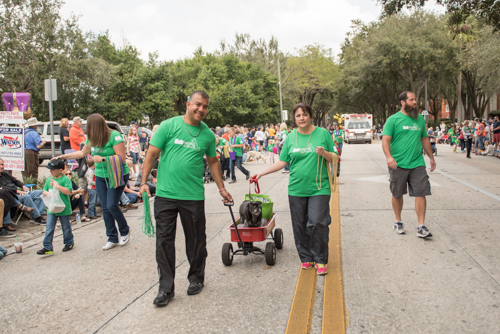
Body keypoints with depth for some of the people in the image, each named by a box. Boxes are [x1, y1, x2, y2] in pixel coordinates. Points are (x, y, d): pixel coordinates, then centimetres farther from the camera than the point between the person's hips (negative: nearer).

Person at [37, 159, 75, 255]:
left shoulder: (66, 179, -10)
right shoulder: (49, 180, 9)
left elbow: (68, 192, -20)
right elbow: (44, 191, 12)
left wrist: (57, 186, -25)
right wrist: (47, 193, -11)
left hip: (63, 208, -5)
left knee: (66, 226, 11)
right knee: (49, 227, 0)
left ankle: (69, 243, 30)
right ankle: (47, 247, 3)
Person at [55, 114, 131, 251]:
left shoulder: (114, 136, -16)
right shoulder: (92, 139, 7)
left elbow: (121, 157, -19)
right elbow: (82, 153, 23)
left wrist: (102, 159, -22)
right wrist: (63, 157, 23)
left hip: (116, 176, -7)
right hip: (100, 176, 7)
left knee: (112, 205, -12)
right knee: (105, 208, 5)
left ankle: (125, 231, 12)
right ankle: (113, 238, 15)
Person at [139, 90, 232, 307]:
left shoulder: (208, 134, 7)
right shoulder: (169, 126, -2)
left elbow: (213, 162, 18)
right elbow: (152, 154, -1)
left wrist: (221, 188, 18)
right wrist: (144, 181, -7)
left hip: (193, 197, 2)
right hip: (165, 194, -2)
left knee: (196, 240, 11)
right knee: (164, 240, 2)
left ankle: (196, 278, 31)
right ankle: (166, 287, 11)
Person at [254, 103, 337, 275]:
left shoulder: (323, 133, 2)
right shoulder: (291, 137, 9)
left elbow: (334, 159, 5)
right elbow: (282, 162, 11)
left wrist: (324, 154, -16)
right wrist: (262, 173, 5)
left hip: (319, 188, -3)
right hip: (296, 189, 3)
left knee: (317, 223, -8)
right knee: (300, 225, 6)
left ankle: (320, 260, 9)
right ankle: (306, 257, 22)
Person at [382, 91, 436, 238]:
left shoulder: (420, 119, 13)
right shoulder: (393, 119, -2)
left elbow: (425, 139, 22)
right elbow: (385, 140, -10)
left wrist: (431, 157, 24)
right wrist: (388, 156, -26)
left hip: (417, 164, 3)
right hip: (398, 164, -3)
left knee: (421, 193, -4)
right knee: (397, 195, 9)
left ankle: (421, 227, 1)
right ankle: (398, 222, 28)